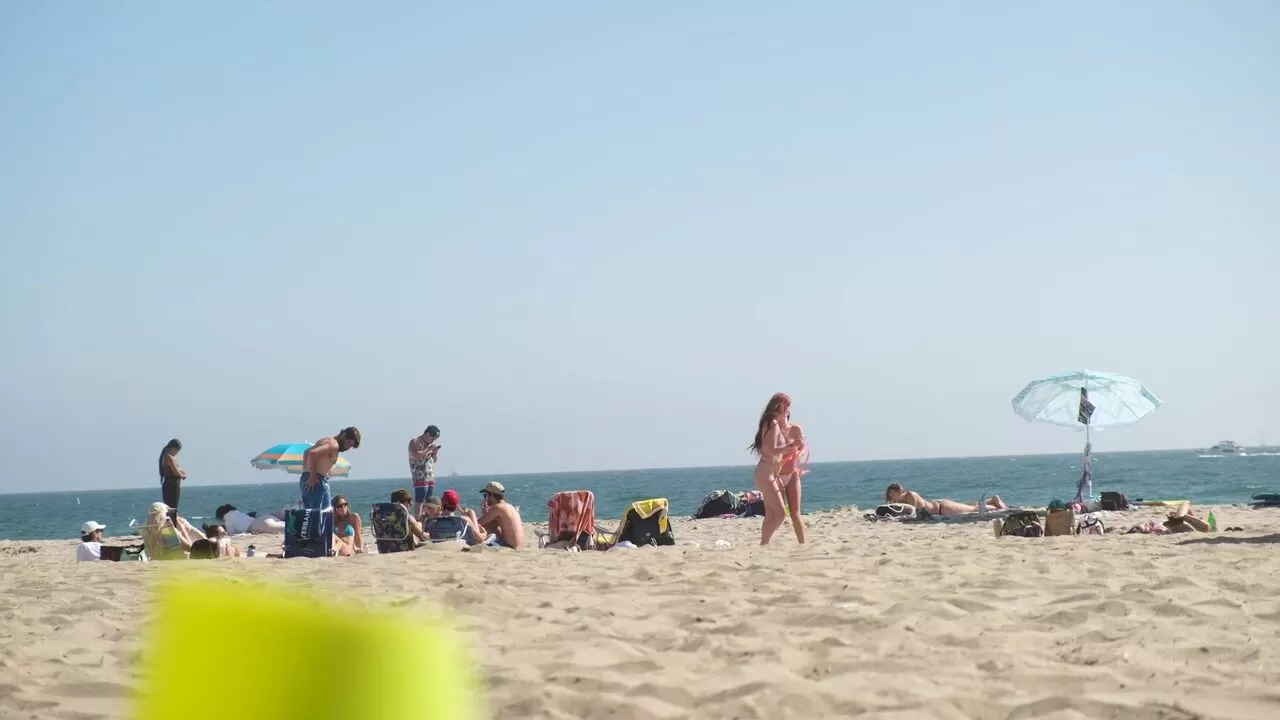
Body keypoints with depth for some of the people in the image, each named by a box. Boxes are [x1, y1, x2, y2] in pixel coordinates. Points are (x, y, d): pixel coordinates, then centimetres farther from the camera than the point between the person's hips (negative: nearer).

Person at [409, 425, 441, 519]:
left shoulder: (431, 444, 19)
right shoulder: (415, 442, -4)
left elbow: (434, 460, 26)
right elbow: (416, 456, -20)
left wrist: (435, 453, 5)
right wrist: (428, 449, -15)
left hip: (431, 477, 8)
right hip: (420, 478, -8)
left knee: (427, 503, 5)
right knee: (419, 503, -12)